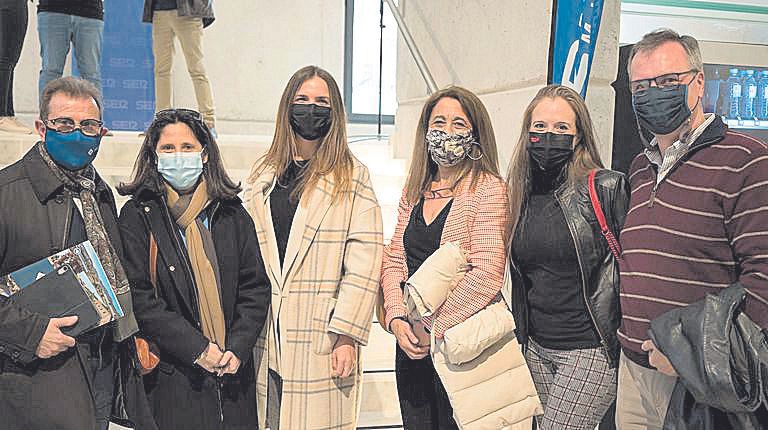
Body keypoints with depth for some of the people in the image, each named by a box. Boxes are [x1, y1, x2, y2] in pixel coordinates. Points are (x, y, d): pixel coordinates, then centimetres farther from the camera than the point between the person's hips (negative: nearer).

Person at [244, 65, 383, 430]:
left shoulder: (352, 176, 1)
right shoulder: (263, 173, 14)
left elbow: (364, 264, -6)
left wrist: (347, 336, -12)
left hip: (322, 338, -3)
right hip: (265, 336, 4)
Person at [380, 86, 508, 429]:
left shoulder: (488, 188, -11)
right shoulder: (415, 189, 9)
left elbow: (486, 274, -19)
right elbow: (393, 259, 8)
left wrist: (433, 327, -15)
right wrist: (396, 317, -7)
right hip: (411, 341, 6)